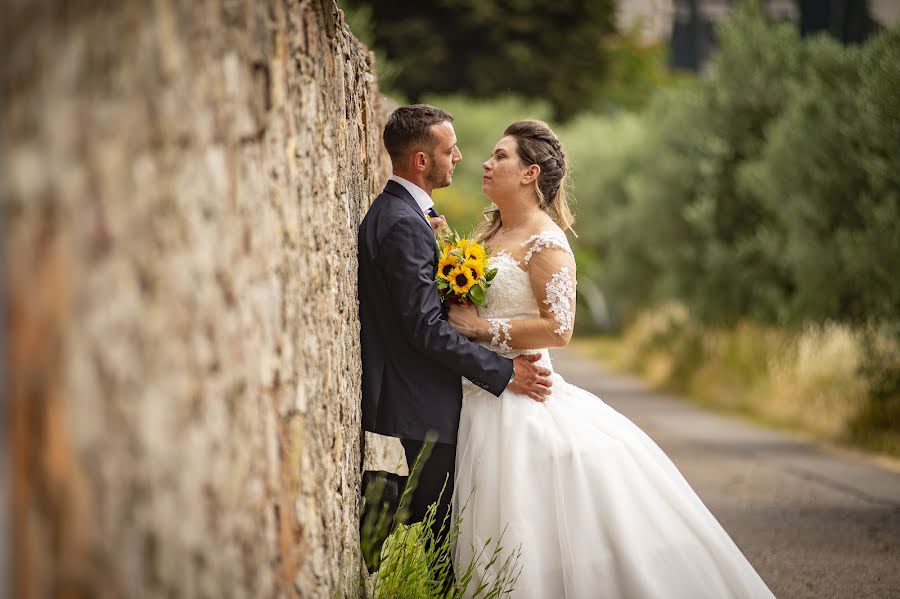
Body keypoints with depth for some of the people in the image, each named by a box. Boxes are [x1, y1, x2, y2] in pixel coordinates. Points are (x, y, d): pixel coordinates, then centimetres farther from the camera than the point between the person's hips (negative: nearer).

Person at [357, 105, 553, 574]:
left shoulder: (391, 211, 11)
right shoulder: (404, 225, -19)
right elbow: (426, 327, -23)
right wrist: (503, 373, -19)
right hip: (422, 399, -10)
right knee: (440, 513, -3)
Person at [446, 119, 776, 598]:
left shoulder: (544, 241, -13)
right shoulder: (489, 232, 13)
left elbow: (558, 327, -20)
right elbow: (464, 304, 24)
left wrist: (481, 327, -18)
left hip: (521, 400, -8)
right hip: (480, 401, 8)